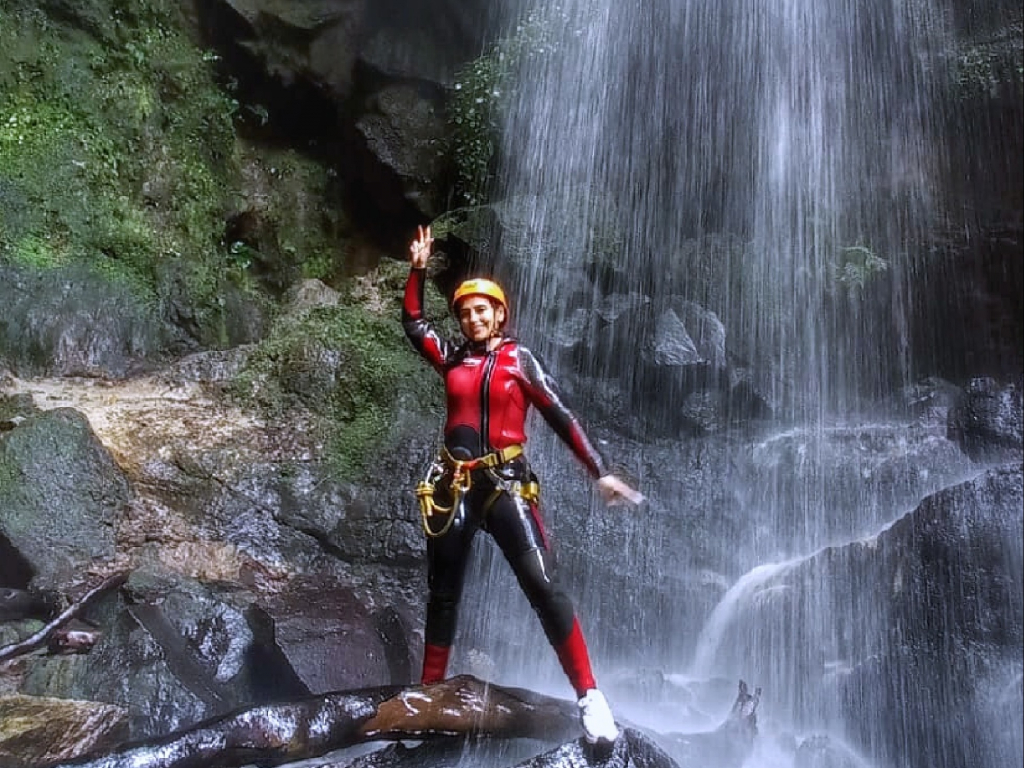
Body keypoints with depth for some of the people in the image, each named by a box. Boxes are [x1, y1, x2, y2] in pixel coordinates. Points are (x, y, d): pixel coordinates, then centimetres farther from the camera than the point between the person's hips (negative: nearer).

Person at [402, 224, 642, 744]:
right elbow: (412, 322, 19)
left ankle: (589, 696, -11)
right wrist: (418, 268, 9)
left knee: (542, 585, -16)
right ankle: (429, 693, 26)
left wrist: (600, 472, -5)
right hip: (453, 486, 4)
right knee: (441, 594, 12)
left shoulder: (519, 359, 3)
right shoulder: (452, 360, 12)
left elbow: (561, 417, 0)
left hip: (505, 482, -4)